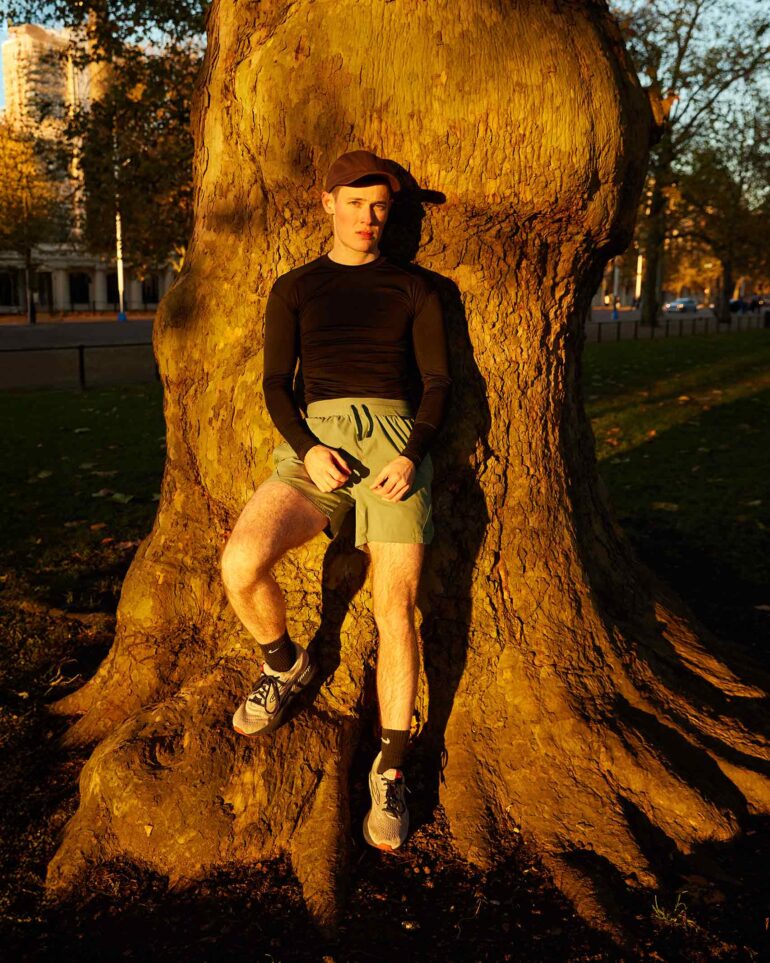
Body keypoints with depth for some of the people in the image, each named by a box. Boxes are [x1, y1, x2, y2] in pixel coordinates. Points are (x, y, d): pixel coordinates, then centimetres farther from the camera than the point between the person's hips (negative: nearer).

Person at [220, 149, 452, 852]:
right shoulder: (294, 288, 16)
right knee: (242, 566, -24)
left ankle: (390, 774, -4)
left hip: (395, 441, 0)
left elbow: (440, 381, 7)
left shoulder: (413, 287, 15)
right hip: (316, 440, 1)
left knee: (395, 606, -13)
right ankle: (287, 664, 8)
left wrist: (413, 455, -11)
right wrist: (307, 449, -11)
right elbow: (275, 384, 8)